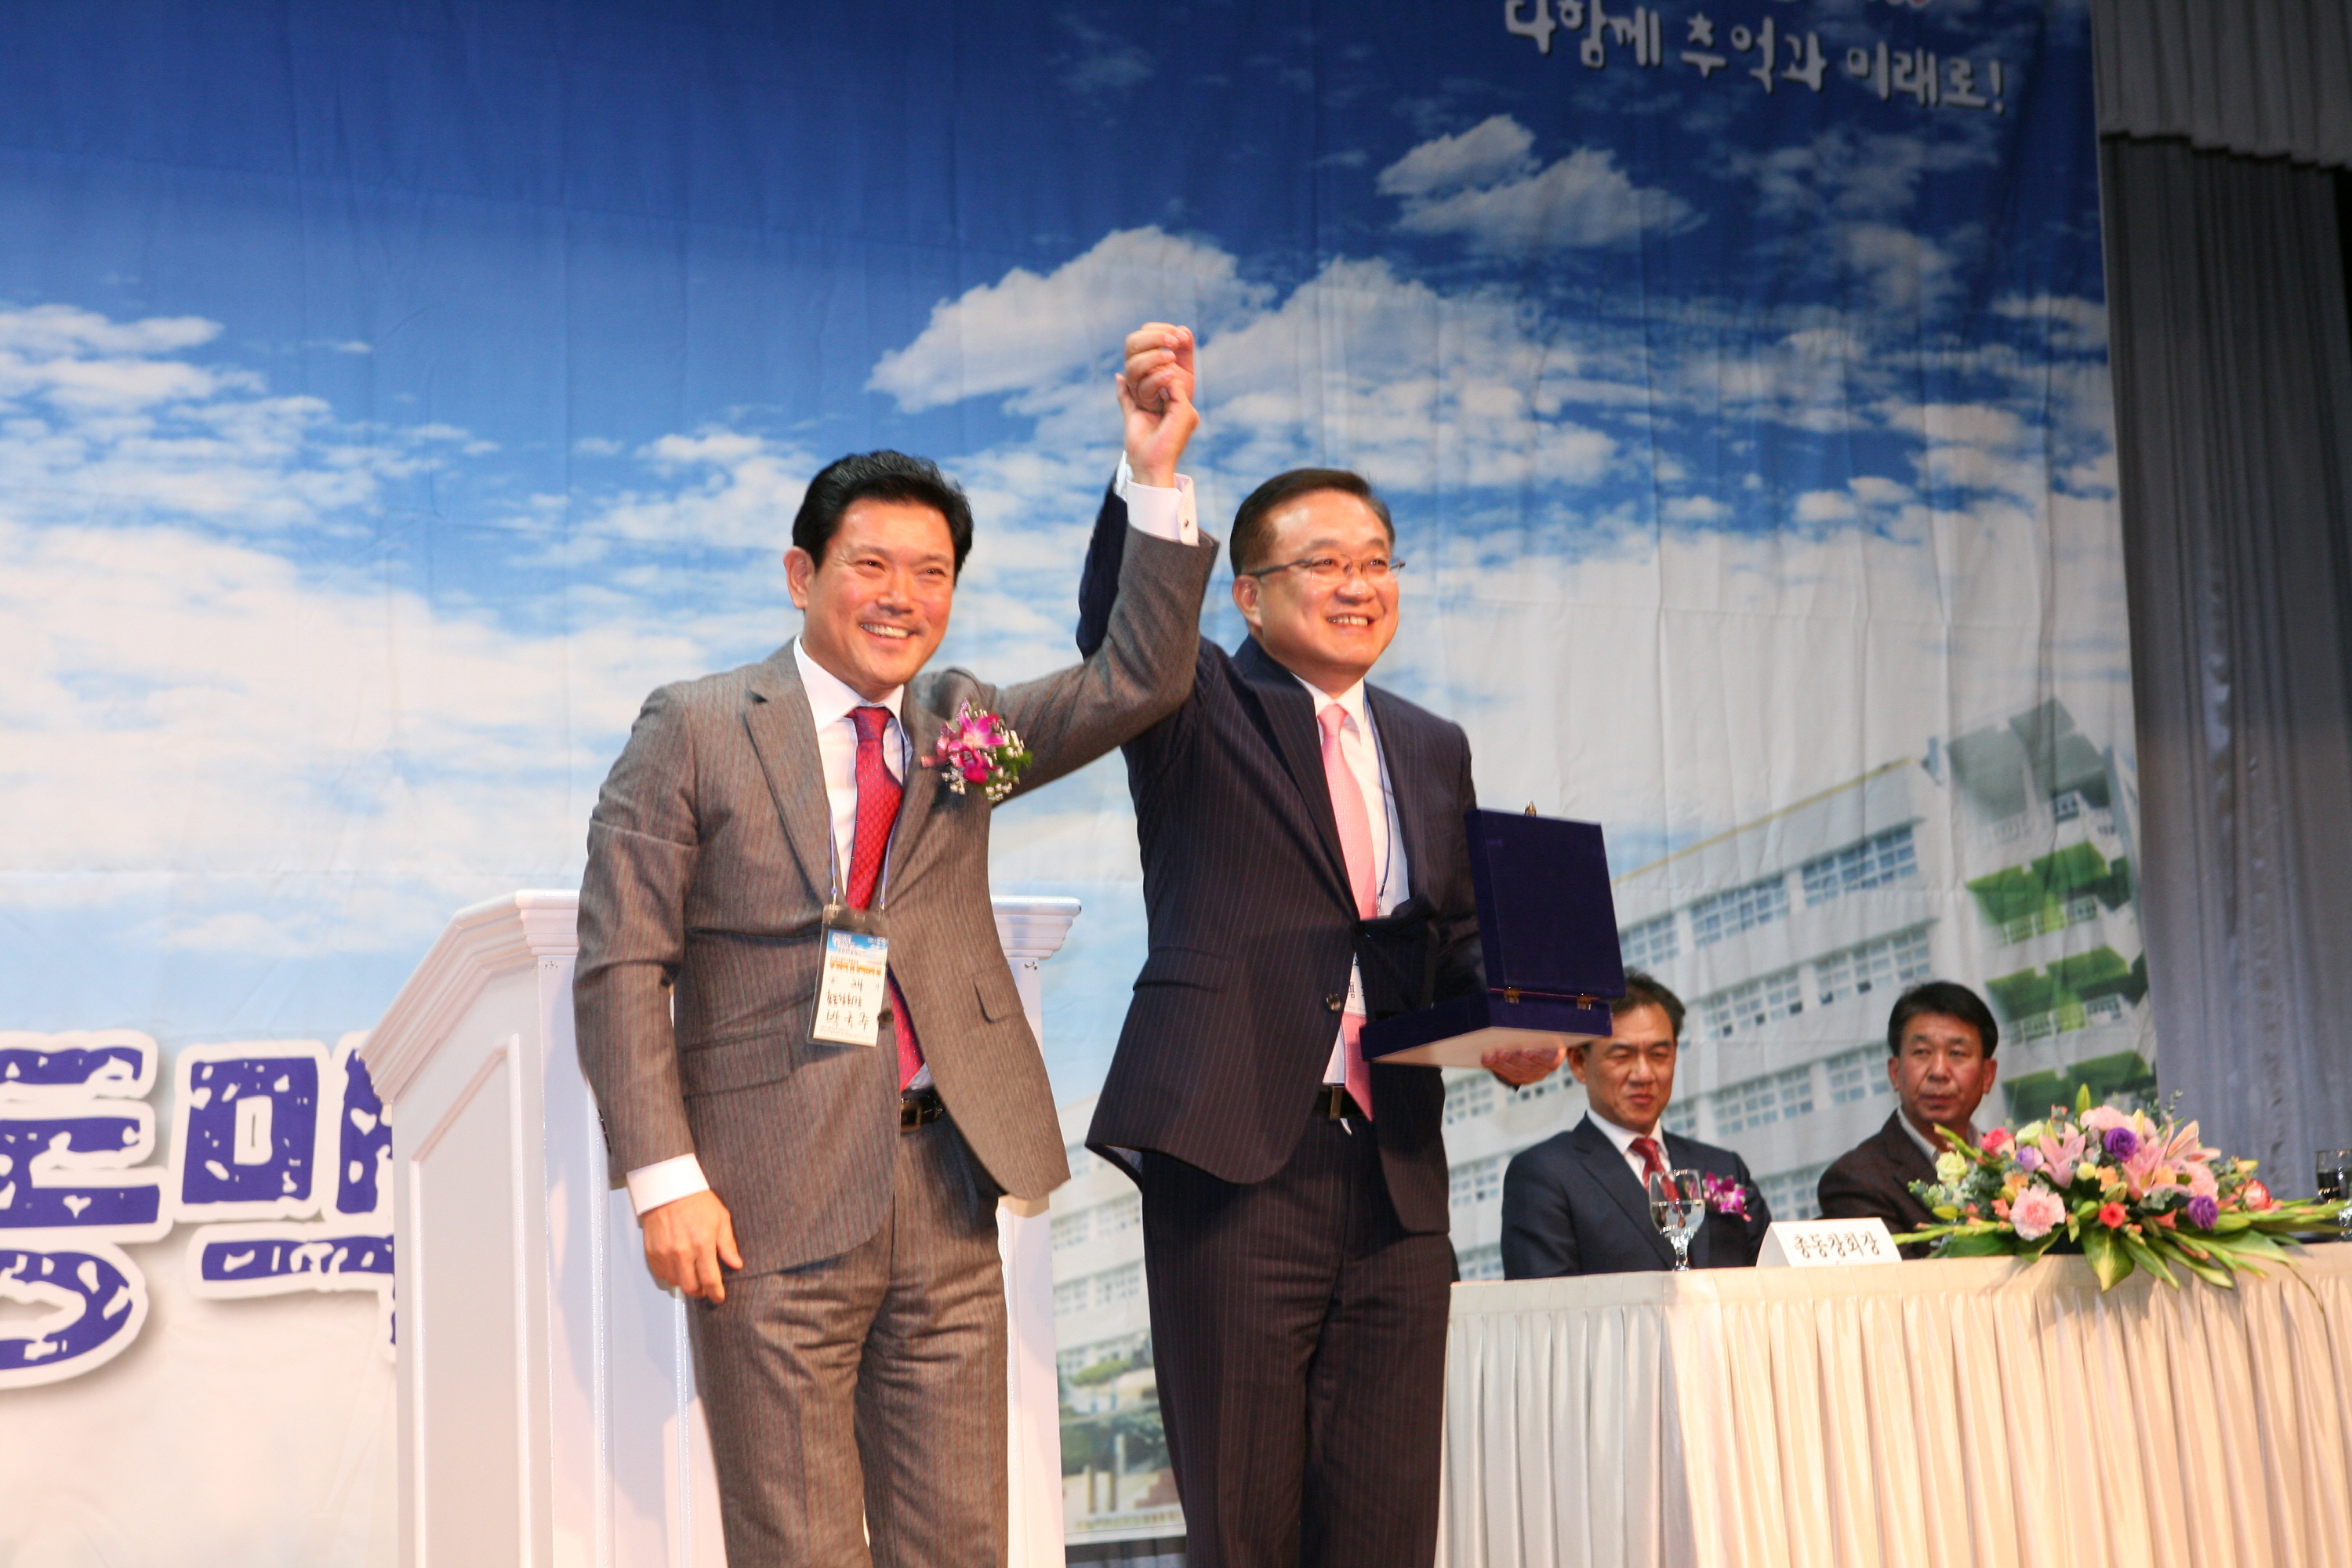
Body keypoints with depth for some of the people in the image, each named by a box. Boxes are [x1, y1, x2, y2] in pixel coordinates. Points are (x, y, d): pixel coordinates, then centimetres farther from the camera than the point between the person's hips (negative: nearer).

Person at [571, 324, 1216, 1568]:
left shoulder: (962, 722, 12)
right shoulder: (693, 731, -1)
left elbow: (1136, 682, 0)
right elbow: (620, 964, -5)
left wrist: (1158, 478, -10)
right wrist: (666, 1180, -12)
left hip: (945, 1191, 4)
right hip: (774, 1201, -4)